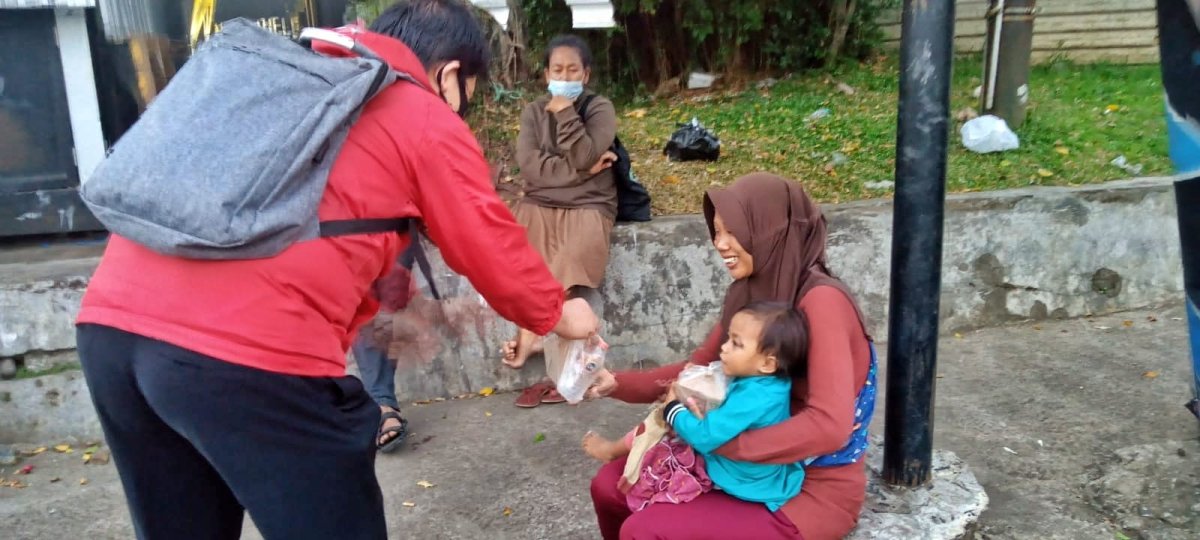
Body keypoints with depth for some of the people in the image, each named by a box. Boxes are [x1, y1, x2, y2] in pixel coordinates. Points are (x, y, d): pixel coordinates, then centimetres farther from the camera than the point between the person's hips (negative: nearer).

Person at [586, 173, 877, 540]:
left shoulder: (820, 300, -24)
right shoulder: (751, 292, 0)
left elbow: (830, 425, -31)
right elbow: (699, 368, 7)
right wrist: (616, 384, -7)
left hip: (816, 488, -7)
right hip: (762, 467, 7)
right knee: (610, 486, 5)